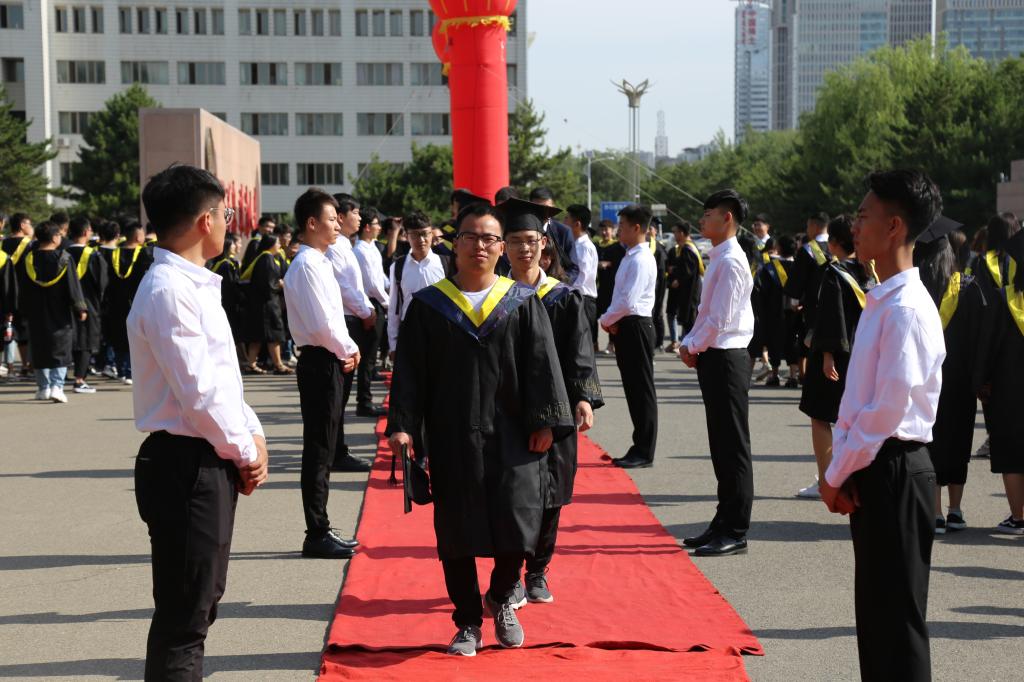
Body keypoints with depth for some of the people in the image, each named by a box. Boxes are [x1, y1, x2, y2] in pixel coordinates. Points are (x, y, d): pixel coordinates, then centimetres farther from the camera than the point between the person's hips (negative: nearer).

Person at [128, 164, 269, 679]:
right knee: (184, 617, -3)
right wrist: (245, 450, -9)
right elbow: (198, 392, -22)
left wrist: (253, 435, 6)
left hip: (210, 462, 10)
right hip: (186, 466, -10)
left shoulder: (193, 285, 14)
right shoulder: (169, 290, -18)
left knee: (201, 601, 20)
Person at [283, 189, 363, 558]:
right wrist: (348, 350, -7)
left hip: (326, 363, 10)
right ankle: (317, 536, 2)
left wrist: (348, 349, 6)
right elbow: (322, 325, -21)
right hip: (320, 364, -10)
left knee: (322, 451, 14)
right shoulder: (307, 265, -15)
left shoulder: (318, 262, 15)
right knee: (319, 452, -4)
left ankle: (320, 531, 21)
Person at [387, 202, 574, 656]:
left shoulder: (523, 303, 5)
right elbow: (409, 372, 2)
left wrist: (544, 422, -8)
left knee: (517, 523, -4)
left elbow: (541, 365, 0)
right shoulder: (427, 305, 4)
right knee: (457, 534, 5)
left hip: (510, 437, 0)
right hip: (451, 438, 0)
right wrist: (402, 425, -8)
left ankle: (501, 597, 24)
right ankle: (468, 624, 19)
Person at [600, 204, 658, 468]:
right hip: (626, 328, 10)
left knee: (642, 390, -3)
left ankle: (644, 452, 3)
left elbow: (628, 301, -22)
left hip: (636, 327, -10)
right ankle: (640, 448, 21)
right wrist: (610, 320, 3)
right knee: (633, 389, 13)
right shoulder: (631, 256, 15)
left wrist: (606, 320, -9)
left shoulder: (641, 260, -16)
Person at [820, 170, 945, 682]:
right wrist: (839, 466, 7)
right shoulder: (881, 301, 12)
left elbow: (888, 408, -20)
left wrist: (838, 474, -11)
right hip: (870, 469, 9)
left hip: (894, 471, -9)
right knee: (874, 609, 16)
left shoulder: (907, 309, -18)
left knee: (897, 614, -1)